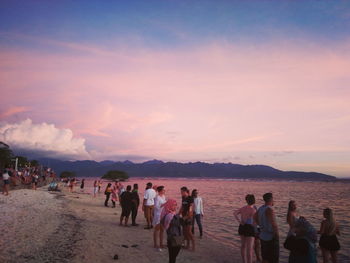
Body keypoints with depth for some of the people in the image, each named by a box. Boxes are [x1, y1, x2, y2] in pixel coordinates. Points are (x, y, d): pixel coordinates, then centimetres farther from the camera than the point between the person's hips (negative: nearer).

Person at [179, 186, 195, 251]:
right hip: (183, 217, 7)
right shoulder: (183, 198, 10)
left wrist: (187, 217, -18)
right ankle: (188, 244, 20)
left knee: (189, 232, -9)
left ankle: (193, 245, 2)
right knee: (184, 232, 9)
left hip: (188, 217, -7)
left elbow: (190, 209, -16)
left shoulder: (190, 198, -13)